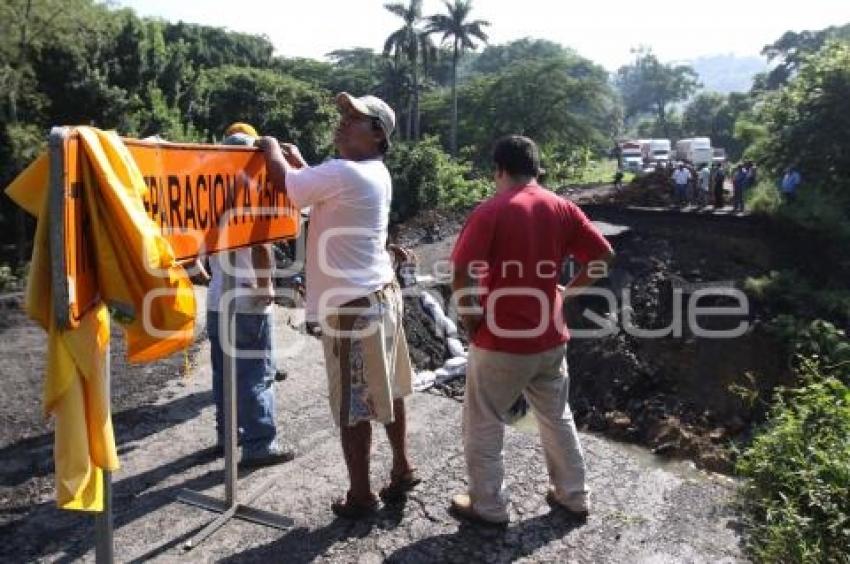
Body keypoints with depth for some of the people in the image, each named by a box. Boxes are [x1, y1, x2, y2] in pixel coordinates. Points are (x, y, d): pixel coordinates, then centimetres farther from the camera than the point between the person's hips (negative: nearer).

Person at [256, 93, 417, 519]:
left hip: (352, 304, -10)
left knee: (352, 405, 2)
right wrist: (301, 162, 19)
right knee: (385, 391, 19)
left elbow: (285, 182, -12)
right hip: (381, 293, 10)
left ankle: (360, 496, 16)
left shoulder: (344, 173, -19)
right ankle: (402, 469, 33)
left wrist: (271, 148, 6)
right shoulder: (374, 174, 11)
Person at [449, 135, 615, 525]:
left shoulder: (491, 211, -15)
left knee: (482, 425, 12)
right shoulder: (562, 208, 1)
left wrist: (471, 323, -8)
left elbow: (462, 277, -23)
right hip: (551, 338, 6)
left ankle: (489, 506, 23)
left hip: (500, 342, -6)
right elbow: (604, 255, 4)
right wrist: (568, 290, 10)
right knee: (557, 418, 22)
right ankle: (573, 496, 35)